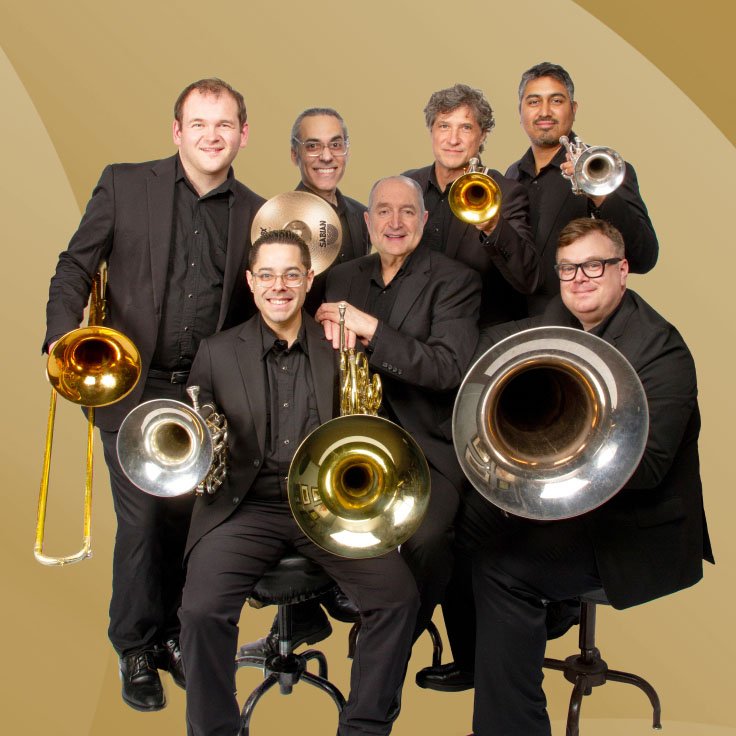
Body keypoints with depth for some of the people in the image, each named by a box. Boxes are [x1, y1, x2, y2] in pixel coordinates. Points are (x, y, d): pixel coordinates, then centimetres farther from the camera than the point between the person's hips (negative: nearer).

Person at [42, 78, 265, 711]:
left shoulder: (256, 213, 6)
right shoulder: (124, 185, 2)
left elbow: (256, 309, 10)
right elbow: (75, 266, 2)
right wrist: (64, 337, -14)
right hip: (133, 390, -2)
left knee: (186, 521, 9)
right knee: (142, 523, -1)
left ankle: (170, 634, 30)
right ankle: (135, 651, 19)